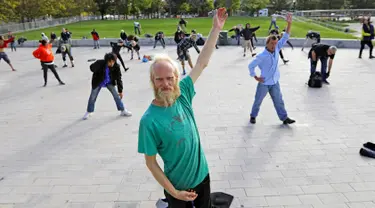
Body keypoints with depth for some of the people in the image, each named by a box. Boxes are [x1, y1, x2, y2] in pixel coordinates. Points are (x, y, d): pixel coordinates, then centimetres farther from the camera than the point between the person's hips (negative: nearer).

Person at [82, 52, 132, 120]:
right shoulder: (100, 63, -32)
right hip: (98, 82, -1)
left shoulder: (116, 66, -25)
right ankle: (89, 112, 32)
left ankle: (123, 110, 13)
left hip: (109, 82, 1)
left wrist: (120, 91, -11)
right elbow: (92, 68, -16)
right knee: (92, 97, 9)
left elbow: (118, 79, -16)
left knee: (116, 95, -3)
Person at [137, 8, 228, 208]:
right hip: (178, 186, -4)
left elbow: (202, 62, -8)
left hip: (202, 175, 5)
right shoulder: (149, 121, -26)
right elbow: (150, 162, -17)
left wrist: (216, 28, -9)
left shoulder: (182, 94, -13)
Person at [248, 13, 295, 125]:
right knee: (258, 101, 11)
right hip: (264, 83, -5)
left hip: (275, 82, 5)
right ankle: (253, 116, 29)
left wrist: (289, 23, -13)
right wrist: (255, 77, -10)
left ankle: (284, 118, 19)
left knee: (279, 101, 10)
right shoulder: (262, 56, -20)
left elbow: (285, 38, -6)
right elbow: (251, 65, -14)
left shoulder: (276, 49, -5)